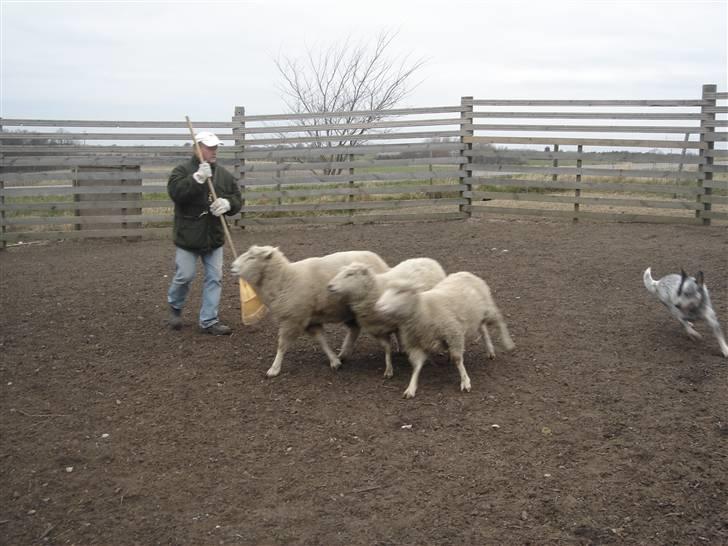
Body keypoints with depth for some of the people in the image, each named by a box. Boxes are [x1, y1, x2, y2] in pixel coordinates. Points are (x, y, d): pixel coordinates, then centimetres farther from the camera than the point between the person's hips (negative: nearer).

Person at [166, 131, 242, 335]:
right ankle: (175, 306, 31)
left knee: (215, 278, 3)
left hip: (214, 237, 5)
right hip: (188, 236, -4)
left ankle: (209, 321, 11)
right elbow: (175, 192, -23)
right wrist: (197, 179, -31)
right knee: (184, 276, 0)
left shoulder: (224, 174, 9)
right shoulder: (182, 171, -6)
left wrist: (227, 203, -13)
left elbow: (238, 198, 9)